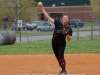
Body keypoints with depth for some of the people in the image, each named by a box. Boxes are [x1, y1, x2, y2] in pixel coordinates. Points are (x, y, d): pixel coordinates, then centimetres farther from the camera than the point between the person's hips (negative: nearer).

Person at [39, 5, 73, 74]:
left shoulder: (69, 29, -16)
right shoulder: (58, 23, -15)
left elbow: (69, 39, -16)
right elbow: (48, 17, -15)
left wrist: (67, 33, -36)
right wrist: (42, 9, -20)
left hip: (62, 43, -3)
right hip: (54, 43, 3)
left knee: (61, 56, -19)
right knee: (58, 57, 11)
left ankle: (64, 71, -17)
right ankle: (63, 69, 27)